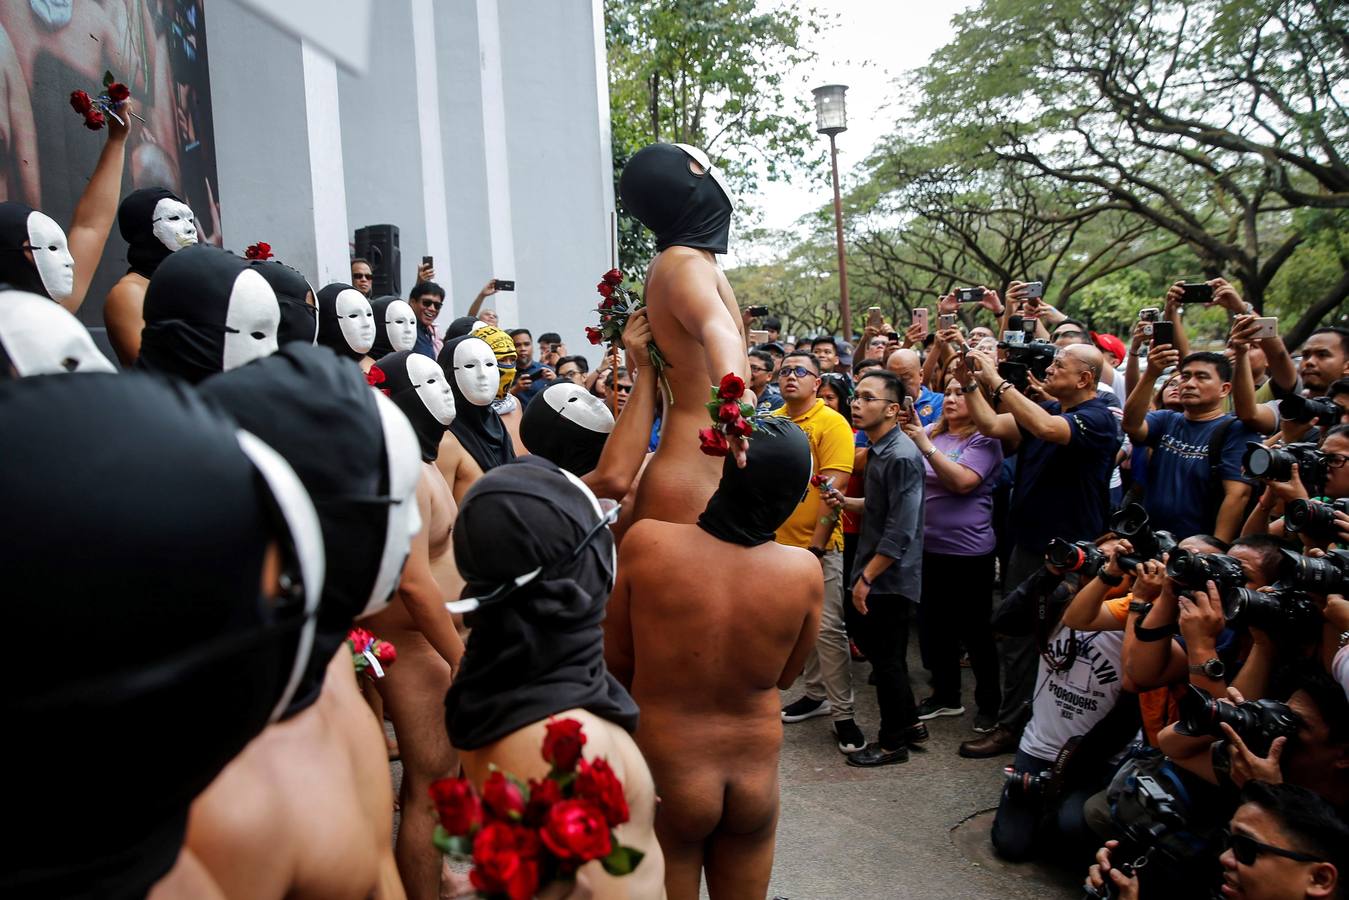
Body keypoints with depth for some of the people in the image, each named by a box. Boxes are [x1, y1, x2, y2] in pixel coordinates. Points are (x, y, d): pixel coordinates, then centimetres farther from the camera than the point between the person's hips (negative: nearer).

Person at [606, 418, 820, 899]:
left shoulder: (645, 542, -21)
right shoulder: (804, 571, -16)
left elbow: (615, 660, -8)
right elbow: (784, 677, 0)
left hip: (663, 777, -1)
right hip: (756, 779, 2)